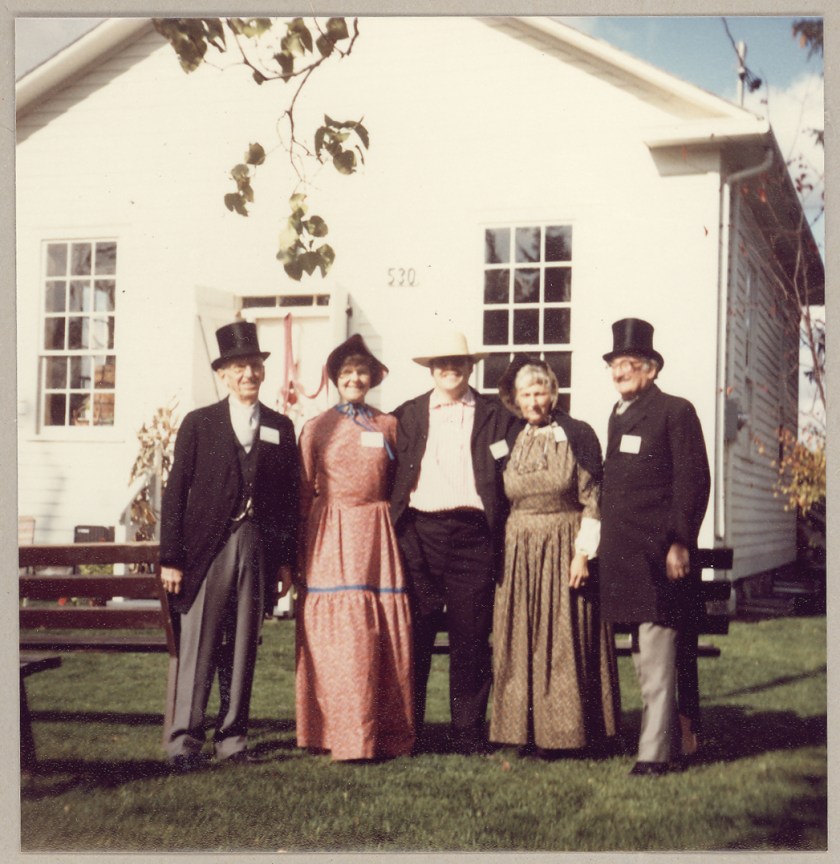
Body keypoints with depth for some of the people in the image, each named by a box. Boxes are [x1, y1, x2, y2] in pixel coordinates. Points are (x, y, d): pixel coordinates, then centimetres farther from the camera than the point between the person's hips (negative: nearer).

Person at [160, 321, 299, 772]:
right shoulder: (198, 424, 6)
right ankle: (184, 741, 1)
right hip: (206, 549, -2)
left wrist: (287, 559, 6)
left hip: (258, 551, 2)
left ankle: (232, 737, 14)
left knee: (243, 650, 7)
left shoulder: (281, 427, 12)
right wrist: (170, 557, -4)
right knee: (197, 650, -4)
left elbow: (289, 496, 11)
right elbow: (176, 492, 2)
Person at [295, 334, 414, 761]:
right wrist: (298, 553, 5)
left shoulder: (388, 426, 11)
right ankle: (347, 737, 1)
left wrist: (398, 529, 4)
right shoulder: (316, 428, 8)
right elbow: (303, 493, 8)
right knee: (339, 634, -6)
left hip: (377, 536, 2)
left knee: (388, 634, 0)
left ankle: (388, 734, 9)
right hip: (331, 539, -2)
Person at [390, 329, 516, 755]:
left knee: (471, 636, 3)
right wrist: (393, 530, 1)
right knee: (415, 635, 4)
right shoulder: (406, 415, 12)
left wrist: (502, 539, -2)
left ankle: (468, 730, 13)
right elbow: (392, 477, 11)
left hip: (473, 534, 0)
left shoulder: (495, 416, 9)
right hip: (419, 534, 1)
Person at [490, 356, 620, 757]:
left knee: (564, 643, -1)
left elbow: (593, 501, -6)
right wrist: (501, 554, 9)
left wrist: (583, 553, -13)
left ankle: (562, 731, 7)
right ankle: (528, 731, 12)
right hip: (519, 554, 4)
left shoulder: (577, 434, -4)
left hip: (565, 551, -4)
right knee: (520, 645, 5)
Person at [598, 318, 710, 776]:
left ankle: (655, 753, -3)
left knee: (657, 659, -8)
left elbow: (693, 481, -11)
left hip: (659, 554, -9)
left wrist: (680, 543, -16)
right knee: (644, 658, 14)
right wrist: (606, 545, 14)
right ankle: (668, 744, 25)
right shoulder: (618, 416, 18)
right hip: (625, 557, 9)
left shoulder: (675, 411, -5)